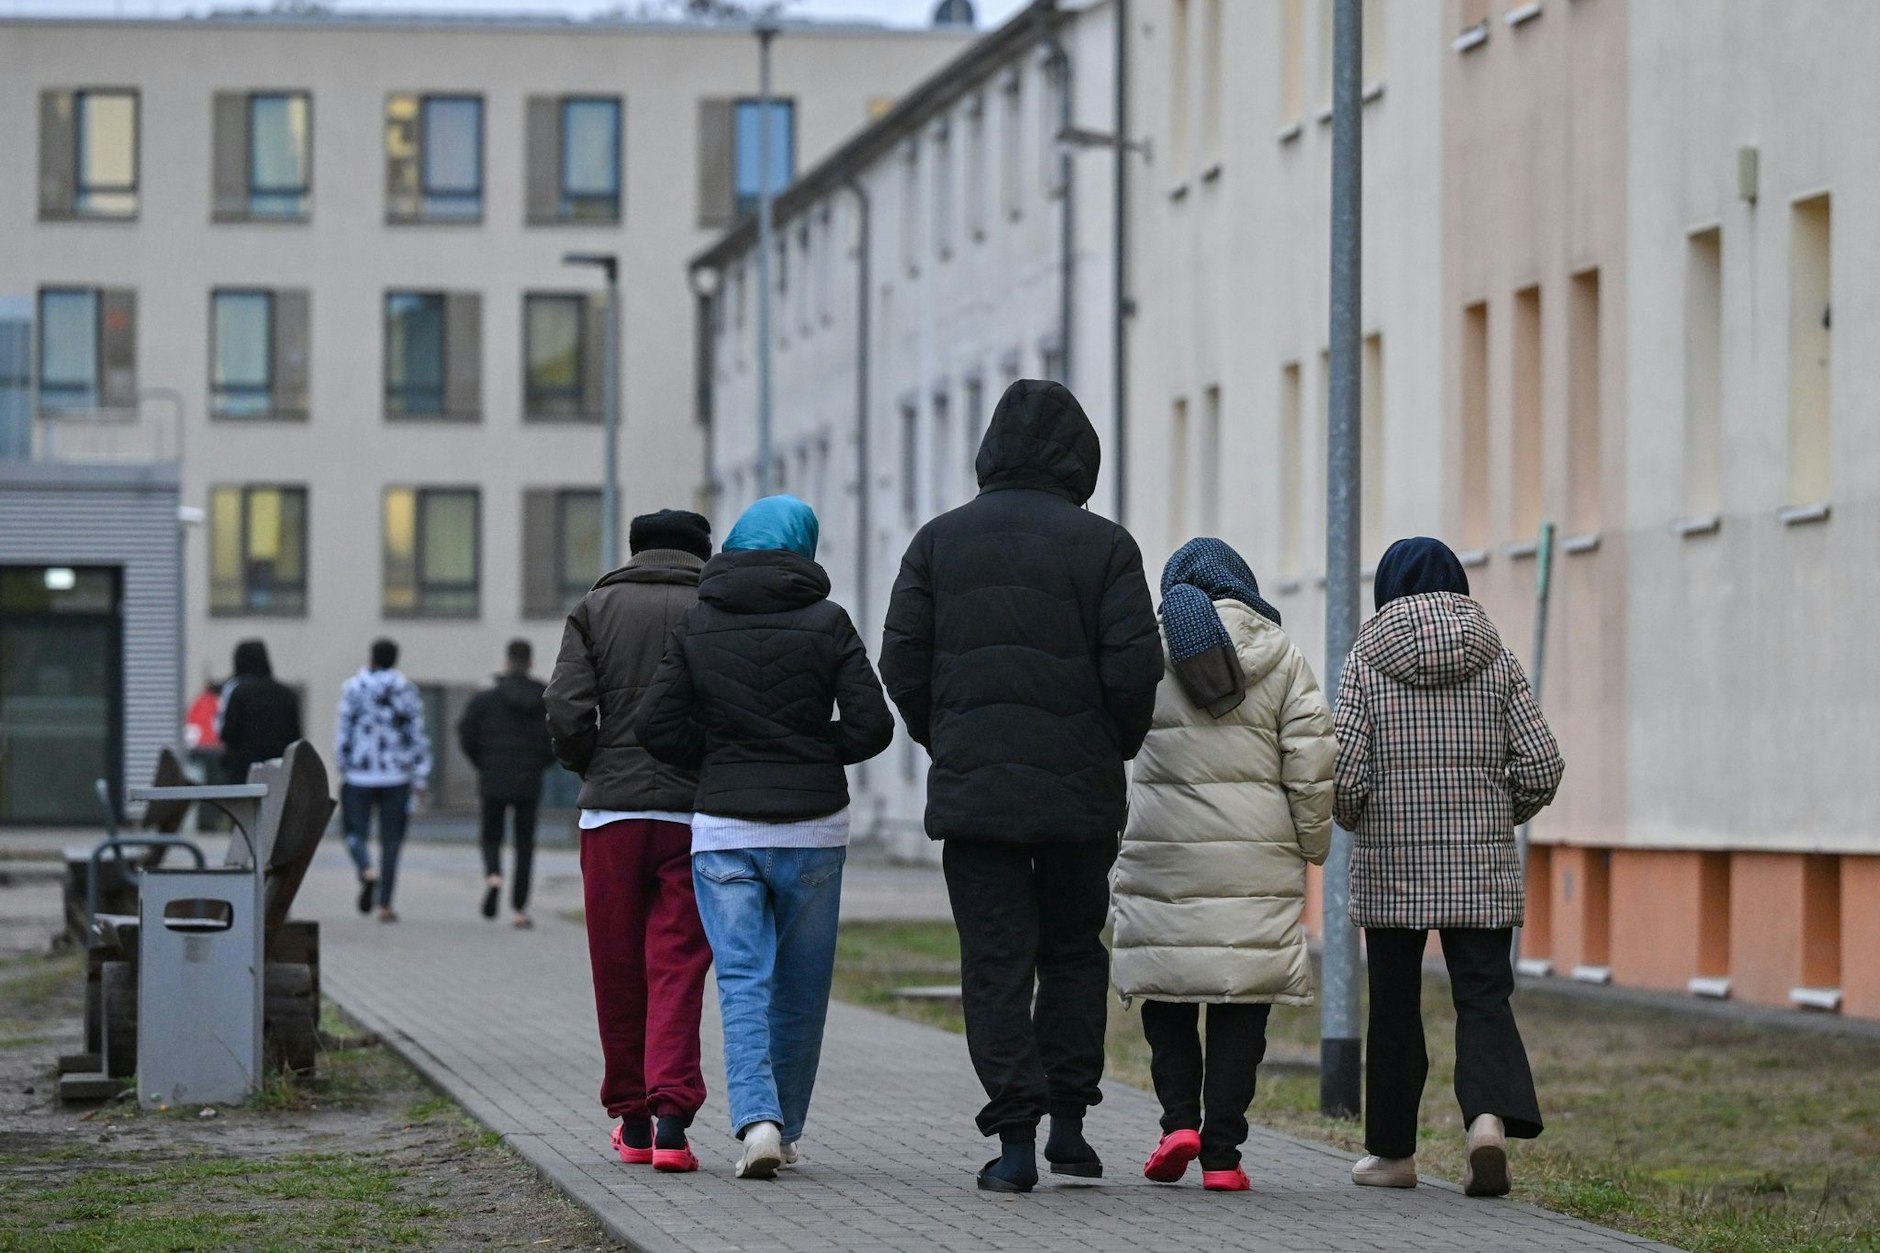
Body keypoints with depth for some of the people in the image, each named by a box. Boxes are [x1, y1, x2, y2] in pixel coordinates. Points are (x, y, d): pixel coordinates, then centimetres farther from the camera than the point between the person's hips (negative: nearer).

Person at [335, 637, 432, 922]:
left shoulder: (353, 688, -4)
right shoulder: (406, 690, 0)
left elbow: (343, 732, -3)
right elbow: (417, 734, 0)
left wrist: (342, 768, 8)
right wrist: (421, 775, 4)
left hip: (359, 775, -1)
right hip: (396, 777, 1)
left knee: (355, 831, 9)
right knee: (391, 840, 7)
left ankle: (366, 871, -22)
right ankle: (385, 904, 4)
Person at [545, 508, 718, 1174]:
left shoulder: (596, 609, 7)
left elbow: (567, 713, -5)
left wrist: (593, 769, 13)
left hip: (610, 813, 1)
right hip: (694, 815, -1)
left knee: (618, 971, 11)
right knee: (677, 968, 0)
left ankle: (631, 1119, 19)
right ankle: (671, 1117, -14)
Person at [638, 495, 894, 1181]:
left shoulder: (696, 625, 2)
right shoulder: (826, 622, -2)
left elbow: (658, 725, -2)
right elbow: (871, 727, -7)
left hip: (723, 829, 0)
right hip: (813, 827, 0)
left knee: (743, 982, -3)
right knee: (801, 987, 12)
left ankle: (757, 1119, -22)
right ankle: (785, 1127, 19)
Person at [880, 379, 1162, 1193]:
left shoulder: (940, 541, 4)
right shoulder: (1103, 547, -2)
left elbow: (902, 663, 1)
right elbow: (1133, 670, -8)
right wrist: (1113, 750, 9)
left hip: (972, 789, 1)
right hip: (1079, 791, -1)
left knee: (996, 962, 2)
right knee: (1074, 952, 16)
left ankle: (1015, 1138, -5)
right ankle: (1067, 1119, 12)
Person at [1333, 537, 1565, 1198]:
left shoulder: (1367, 660, -3)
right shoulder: (1496, 660, 3)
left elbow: (1344, 771, -10)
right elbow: (1541, 765, -2)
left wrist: (1355, 820, 11)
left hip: (1390, 866, -1)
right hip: (1482, 868, 1)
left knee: (1394, 1005, 9)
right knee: (1483, 996, 2)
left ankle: (1393, 1151, 16)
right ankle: (1490, 1115, -23)